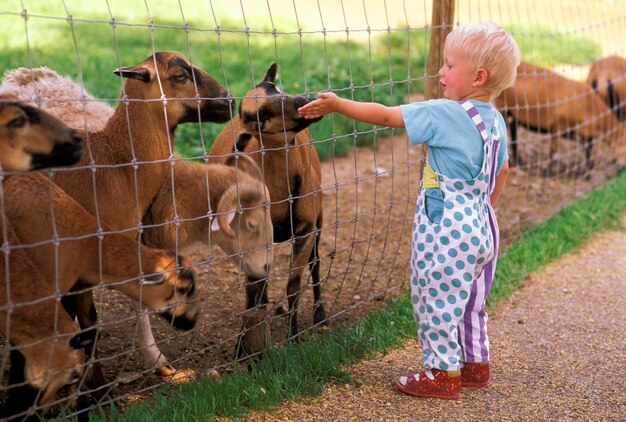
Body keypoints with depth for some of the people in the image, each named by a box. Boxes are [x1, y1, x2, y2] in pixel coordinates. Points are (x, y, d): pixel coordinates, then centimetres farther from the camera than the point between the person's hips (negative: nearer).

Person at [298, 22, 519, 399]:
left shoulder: (444, 114, -19)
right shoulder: (496, 121, 6)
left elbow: (386, 116, -16)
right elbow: (502, 173, 18)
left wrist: (338, 104, -7)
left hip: (447, 229, -9)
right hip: (481, 226, 9)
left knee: (437, 301, 5)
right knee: (470, 301, 21)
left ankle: (443, 374, 14)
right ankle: (476, 364, 33)